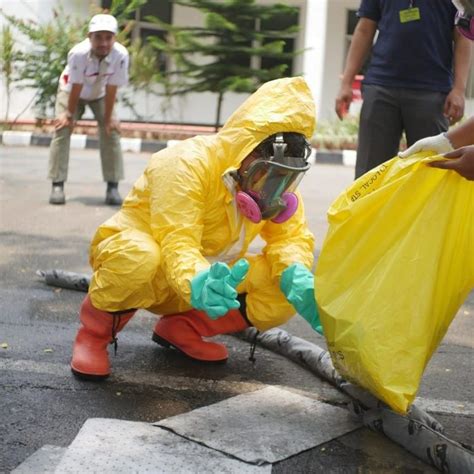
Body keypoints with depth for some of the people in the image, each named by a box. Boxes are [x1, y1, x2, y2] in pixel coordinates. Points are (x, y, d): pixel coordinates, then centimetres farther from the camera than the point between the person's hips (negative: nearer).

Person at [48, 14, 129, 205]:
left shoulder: (121, 55, -35)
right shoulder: (79, 53, -39)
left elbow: (111, 89, -25)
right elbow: (76, 87, -27)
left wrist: (108, 118, -17)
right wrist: (69, 114, -16)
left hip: (100, 94, 2)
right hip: (71, 90, -1)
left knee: (111, 132, -8)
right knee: (62, 130, -11)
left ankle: (112, 187, -4)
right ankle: (57, 185, -7)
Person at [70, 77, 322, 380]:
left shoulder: (276, 180, -7)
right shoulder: (190, 163, -28)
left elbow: (292, 237, -10)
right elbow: (176, 244, -37)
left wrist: (297, 277, -34)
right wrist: (198, 285, -58)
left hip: (210, 275, 6)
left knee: (288, 292, -15)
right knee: (140, 257, -41)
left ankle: (181, 326, 3)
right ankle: (95, 331, -9)